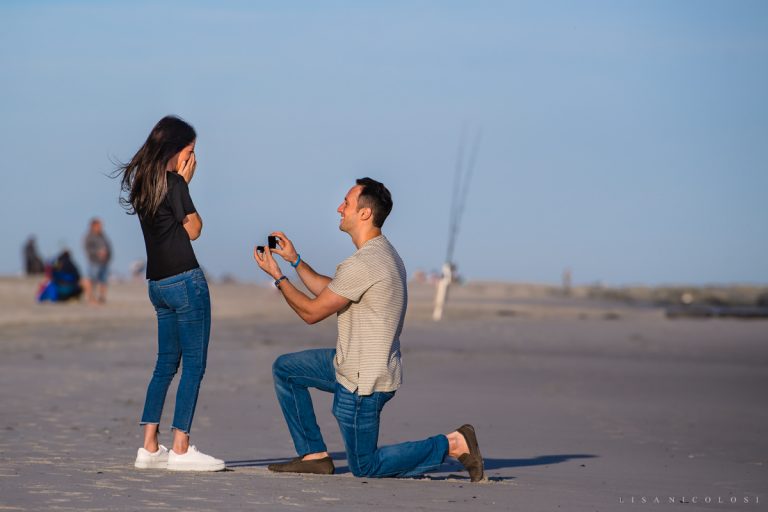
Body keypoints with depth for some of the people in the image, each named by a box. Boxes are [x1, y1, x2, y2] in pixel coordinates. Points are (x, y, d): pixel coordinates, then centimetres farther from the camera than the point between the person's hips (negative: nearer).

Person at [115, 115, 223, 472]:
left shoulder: (142, 182, 11)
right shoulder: (173, 183, -13)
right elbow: (194, 229, -4)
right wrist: (185, 182, 0)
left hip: (158, 283, 8)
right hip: (185, 280, -8)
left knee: (166, 363, 14)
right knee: (194, 364, -3)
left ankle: (149, 447, 11)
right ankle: (180, 449, -5)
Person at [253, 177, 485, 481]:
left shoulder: (363, 264, -25)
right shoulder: (382, 252, 7)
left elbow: (312, 312, -16)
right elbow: (329, 292, 17)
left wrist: (277, 276, -6)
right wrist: (295, 260, 15)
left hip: (364, 383, -10)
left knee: (365, 467, 3)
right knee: (285, 369, 17)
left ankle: (454, 445, 1)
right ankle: (314, 455, 17)